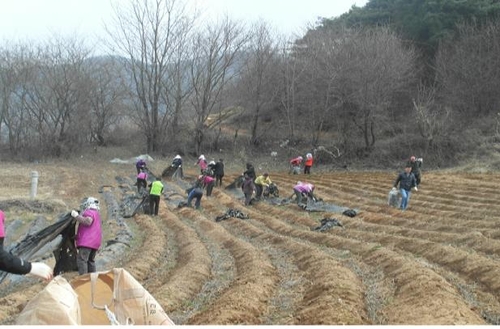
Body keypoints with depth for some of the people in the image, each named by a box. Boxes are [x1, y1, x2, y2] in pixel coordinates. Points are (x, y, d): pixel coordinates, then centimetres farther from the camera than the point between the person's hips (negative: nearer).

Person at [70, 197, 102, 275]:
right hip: (95, 242, 10)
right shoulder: (97, 214, 26)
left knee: (82, 260, -14)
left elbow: (88, 221, -25)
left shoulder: (89, 212, -6)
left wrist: (76, 216, -18)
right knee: (91, 260, 15)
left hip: (87, 241, -10)